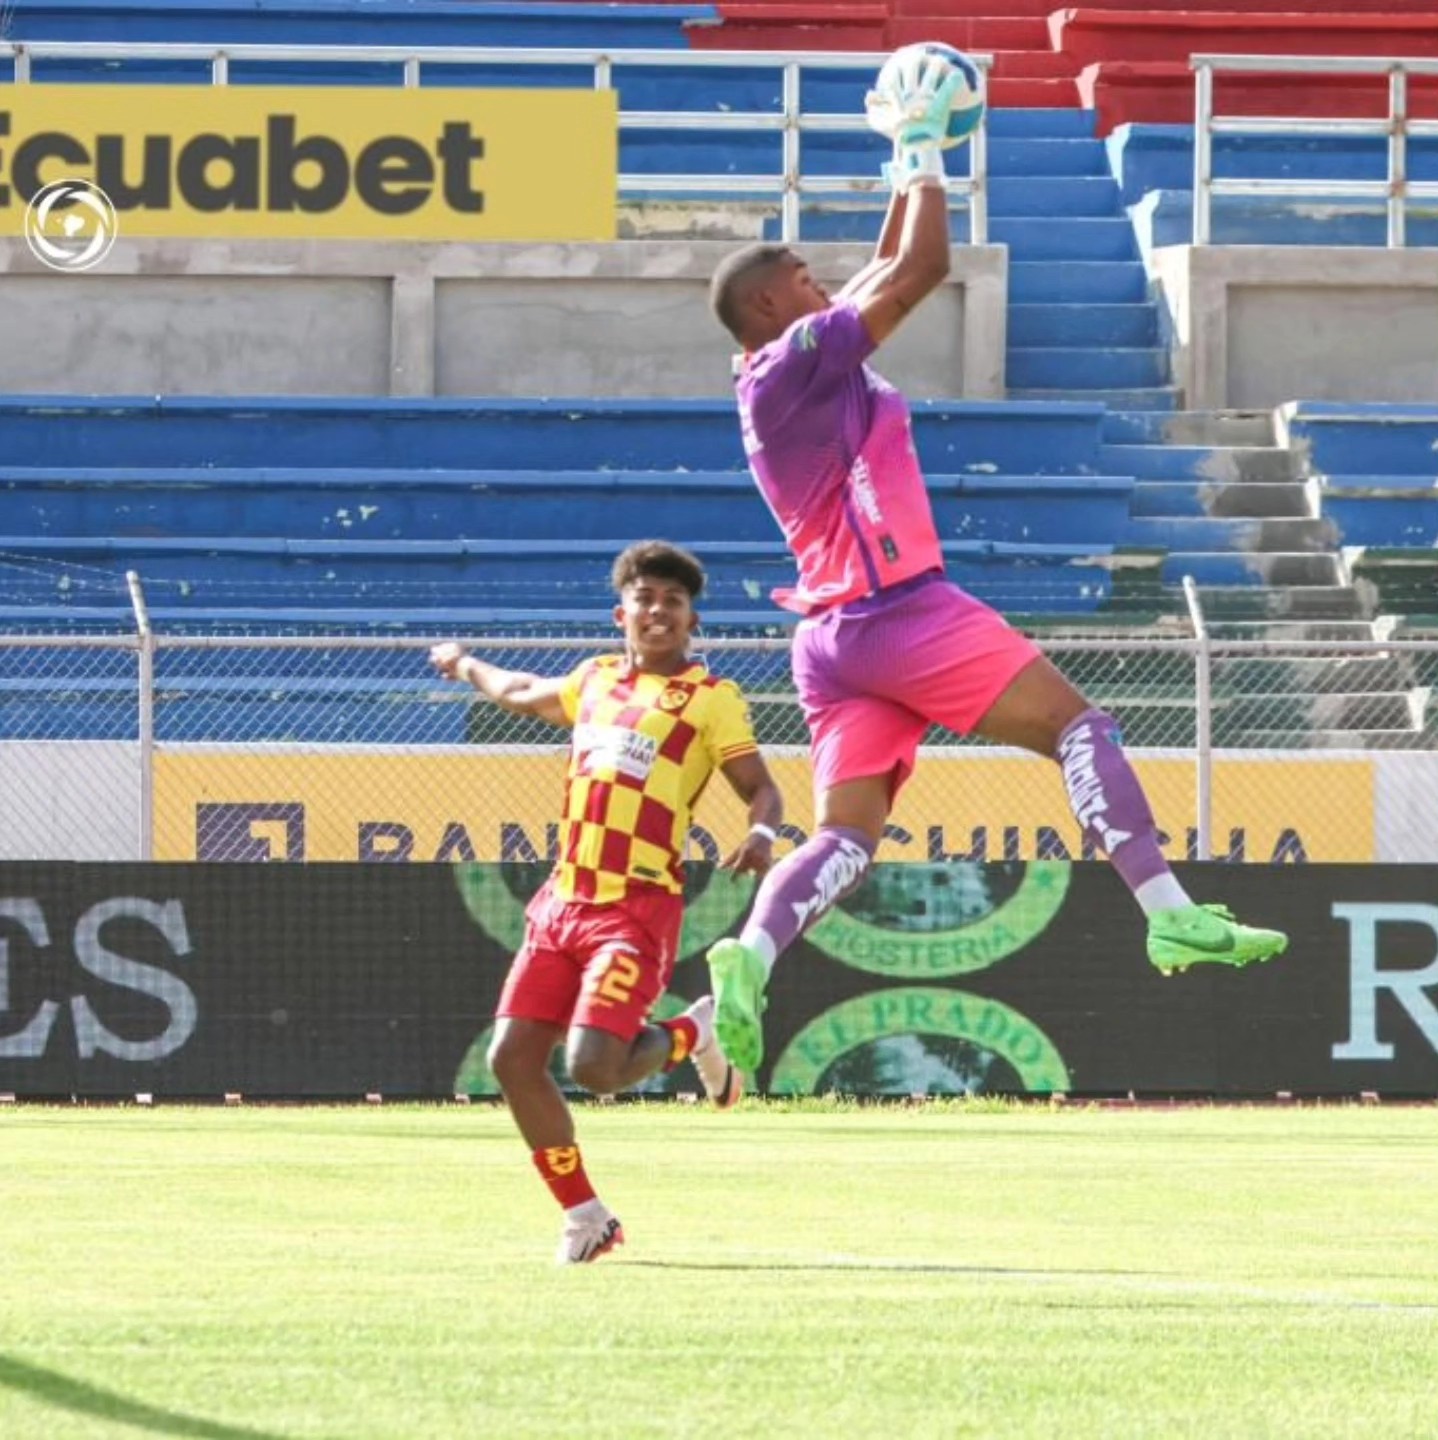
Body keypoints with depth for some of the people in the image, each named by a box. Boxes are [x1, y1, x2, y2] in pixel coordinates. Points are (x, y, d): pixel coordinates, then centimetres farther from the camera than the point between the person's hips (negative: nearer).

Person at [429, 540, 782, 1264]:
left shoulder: (711, 698, 0)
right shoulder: (595, 681, 17)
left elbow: (760, 787, -5)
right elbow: (522, 693, 39)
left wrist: (761, 832, -27)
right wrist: (466, 666, 55)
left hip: (637, 907, -6)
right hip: (563, 899, 6)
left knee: (593, 1066, -21)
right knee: (512, 1059, -3)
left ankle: (695, 1033, 12)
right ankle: (583, 1214, 12)